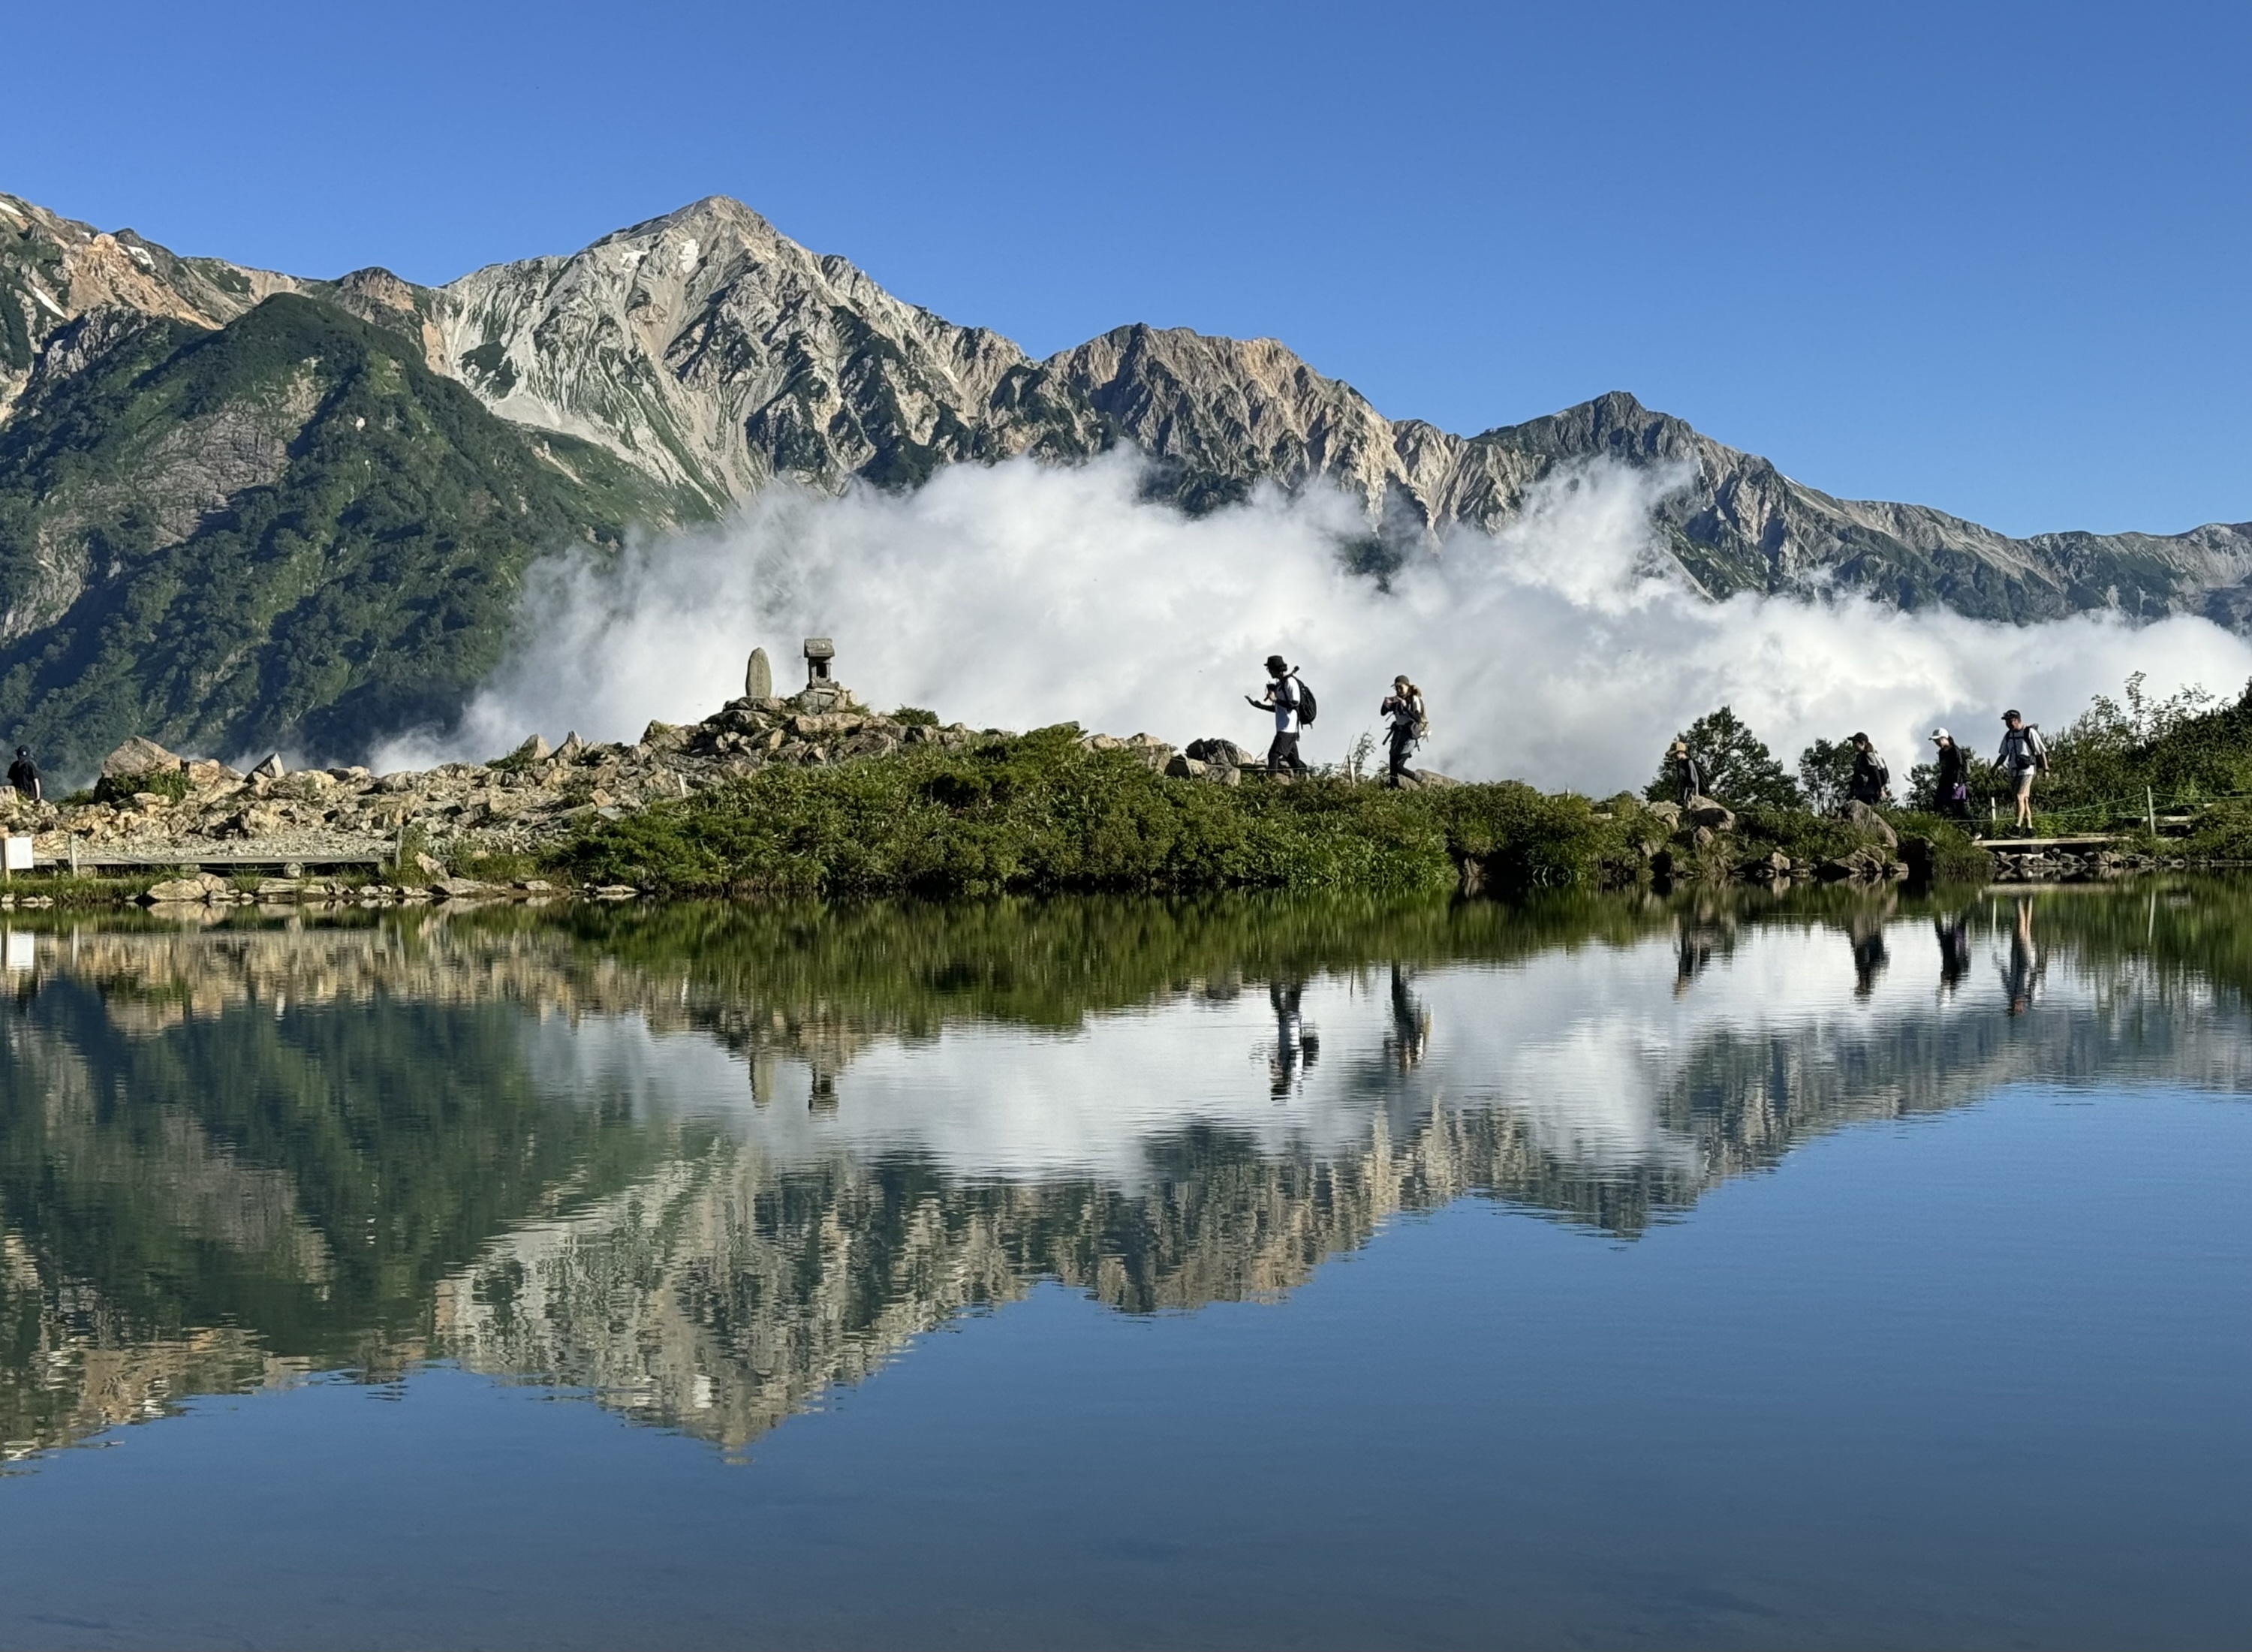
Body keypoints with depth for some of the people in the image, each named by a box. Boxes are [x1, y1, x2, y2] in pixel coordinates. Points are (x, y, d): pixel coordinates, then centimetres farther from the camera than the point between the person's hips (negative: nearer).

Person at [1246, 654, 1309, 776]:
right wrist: (1258, 705, 19)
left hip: (1288, 729, -10)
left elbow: (1294, 704, -19)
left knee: (1273, 755, -17)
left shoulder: (1290, 682, -11)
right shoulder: (1280, 684, 17)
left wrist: (1275, 699, -17)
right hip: (1283, 728, 10)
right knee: (1293, 760, 12)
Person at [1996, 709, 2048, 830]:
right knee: (2024, 799, 10)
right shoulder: (2008, 735, 11)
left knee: (2020, 797, -18)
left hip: (2027, 770, -7)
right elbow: (2003, 755, 17)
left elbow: (2041, 752, -5)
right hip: (2014, 771, 7)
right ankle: (2029, 827, 15)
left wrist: (2046, 769, -6)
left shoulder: (2030, 732, -7)